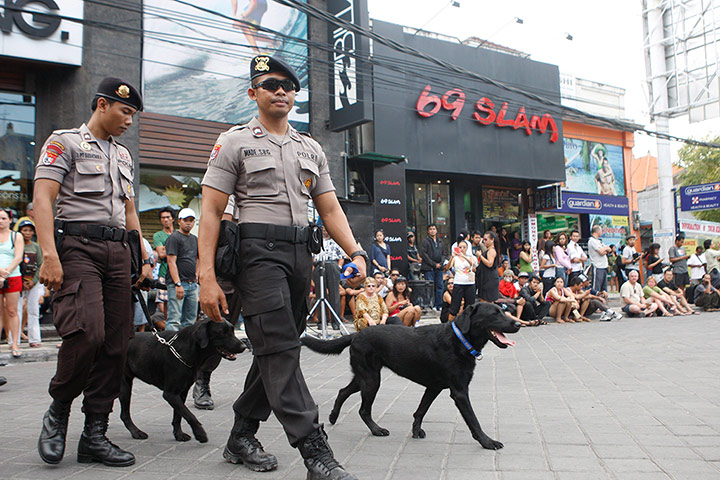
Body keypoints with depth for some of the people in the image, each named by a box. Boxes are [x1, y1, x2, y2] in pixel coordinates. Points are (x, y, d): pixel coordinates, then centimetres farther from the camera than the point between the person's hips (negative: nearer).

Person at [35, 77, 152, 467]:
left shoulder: (123, 155, 24)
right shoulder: (64, 142, 3)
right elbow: (43, 198, -9)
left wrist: (143, 259, 18)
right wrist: (49, 254, -21)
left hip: (117, 250, 7)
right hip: (77, 245, -6)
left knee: (116, 343, 0)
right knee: (87, 333, -22)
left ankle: (95, 434, 8)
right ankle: (58, 411, 4)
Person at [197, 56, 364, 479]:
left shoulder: (311, 148, 19)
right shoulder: (234, 142, 4)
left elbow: (331, 209, 16)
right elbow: (211, 211, -3)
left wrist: (357, 253, 0)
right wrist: (207, 277, -13)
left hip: (301, 254, 6)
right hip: (259, 251, -6)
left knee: (278, 349, 9)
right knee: (280, 349, -13)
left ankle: (241, 439, 24)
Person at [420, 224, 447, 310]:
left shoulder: (440, 241, 17)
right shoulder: (425, 241, -2)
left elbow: (444, 254, 17)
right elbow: (423, 254, -9)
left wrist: (441, 263, -2)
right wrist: (434, 264, -12)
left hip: (439, 267, 5)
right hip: (429, 268, -5)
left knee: (439, 286, 6)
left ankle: (439, 305, 13)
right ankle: (431, 305, 0)